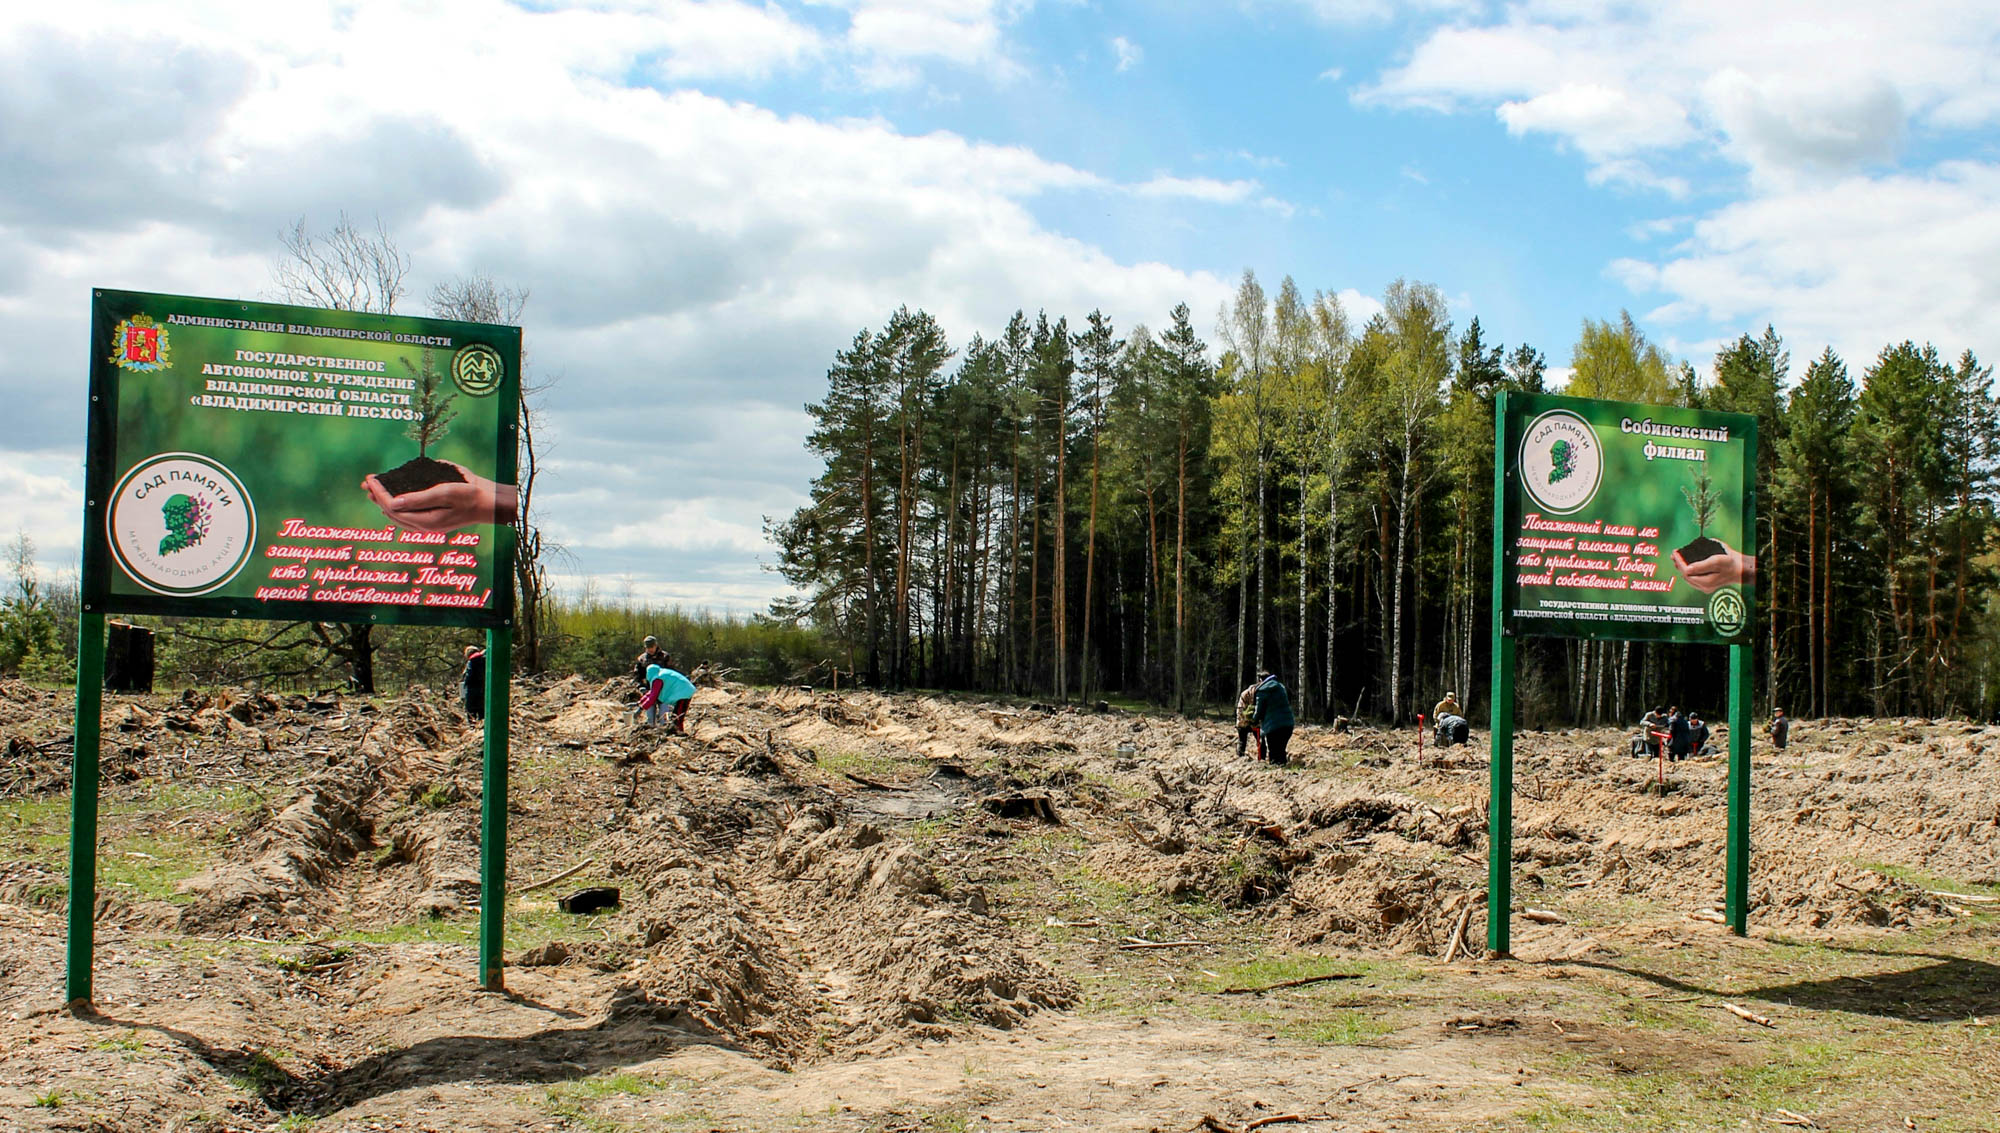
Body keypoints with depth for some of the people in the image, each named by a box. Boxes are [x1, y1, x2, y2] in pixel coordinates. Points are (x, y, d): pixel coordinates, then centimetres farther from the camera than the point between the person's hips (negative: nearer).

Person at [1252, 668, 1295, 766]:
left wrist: (1254, 718, 20)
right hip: (1289, 724, 6)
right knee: (1281, 750, 16)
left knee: (1273, 754, 2)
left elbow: (1259, 713, -4)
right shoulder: (1281, 687, 13)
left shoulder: (1262, 691, -6)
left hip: (1273, 726, -6)